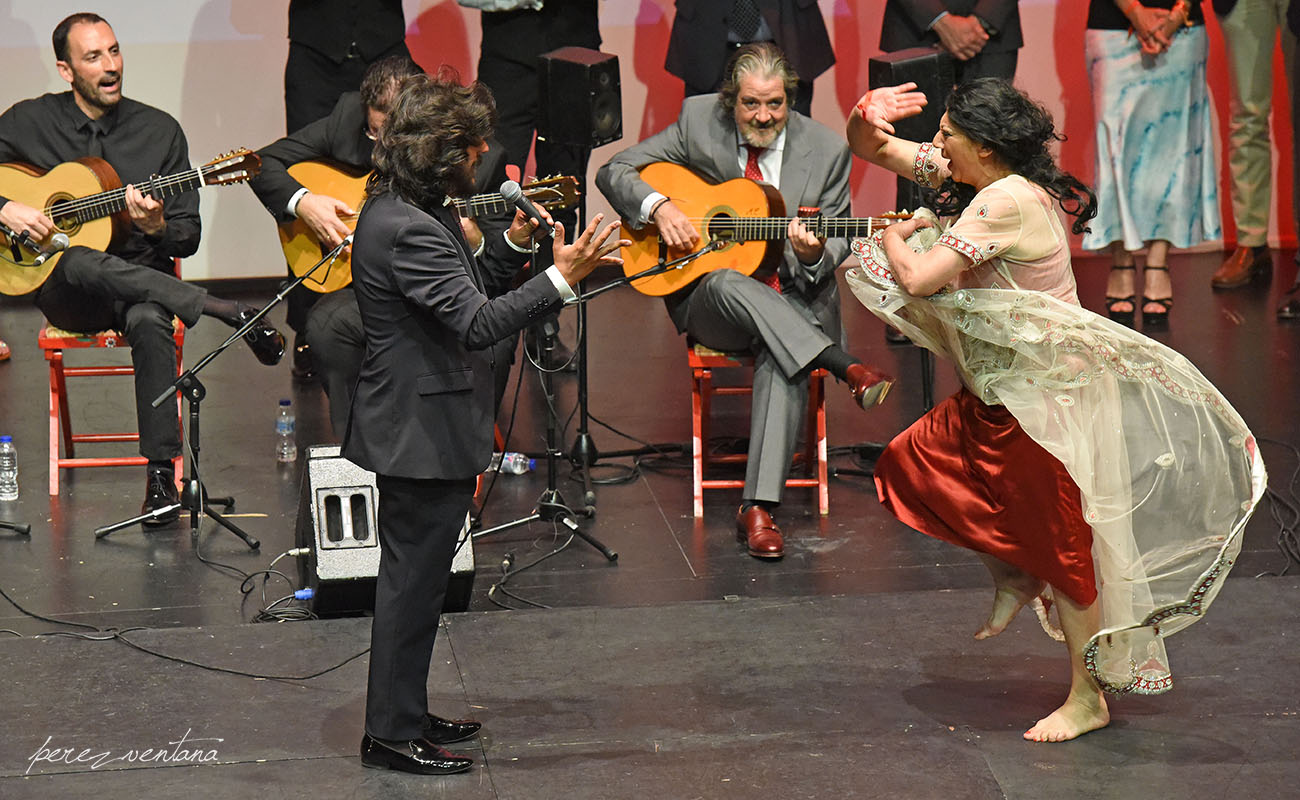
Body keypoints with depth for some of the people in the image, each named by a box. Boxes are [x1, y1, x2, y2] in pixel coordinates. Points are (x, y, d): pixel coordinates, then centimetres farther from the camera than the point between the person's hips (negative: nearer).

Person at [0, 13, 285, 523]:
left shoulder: (159, 131, 5)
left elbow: (188, 238, 5)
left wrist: (157, 227, -17)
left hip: (141, 278, 0)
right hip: (63, 287, 0)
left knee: (149, 320, -36)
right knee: (81, 263, -38)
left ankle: (161, 472, -34)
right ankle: (228, 313, -35)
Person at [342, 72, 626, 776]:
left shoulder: (397, 211, 8)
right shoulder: (407, 230, -25)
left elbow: (459, 283, 19)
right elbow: (478, 324, -30)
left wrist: (514, 240, 9)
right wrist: (562, 277, -31)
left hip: (415, 422, 11)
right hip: (422, 431, -11)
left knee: (414, 578, 20)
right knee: (413, 581, -1)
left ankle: (404, 713, 31)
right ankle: (391, 734, 9)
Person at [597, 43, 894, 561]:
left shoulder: (826, 150, 0)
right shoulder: (698, 121, 0)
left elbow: (837, 244, 6)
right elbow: (613, 171, 3)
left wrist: (813, 254, -18)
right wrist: (659, 207, -16)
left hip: (795, 303, -1)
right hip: (707, 299, 1)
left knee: (781, 361, -35)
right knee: (728, 284, -37)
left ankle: (758, 508, -37)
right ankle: (846, 368, -37)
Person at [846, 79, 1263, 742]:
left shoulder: (1006, 202, -24)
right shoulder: (969, 178, 5)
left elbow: (920, 279, -29)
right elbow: (871, 150, 11)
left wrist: (894, 237, -7)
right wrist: (866, 120, -13)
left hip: (1051, 393, -10)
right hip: (1003, 390, 10)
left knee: (1060, 539, -2)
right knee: (909, 468, 9)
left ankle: (1088, 699, 9)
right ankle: (1014, 577, 23)